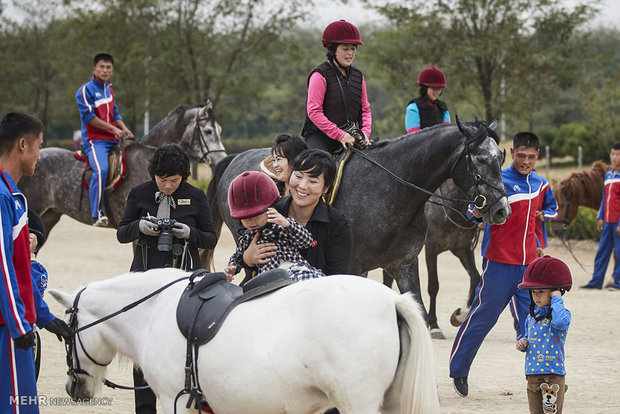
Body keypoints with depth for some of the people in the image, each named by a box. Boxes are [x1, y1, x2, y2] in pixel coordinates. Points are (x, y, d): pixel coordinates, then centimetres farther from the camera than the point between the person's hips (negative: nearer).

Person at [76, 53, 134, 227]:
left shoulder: (109, 90, 20)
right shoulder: (86, 90, -4)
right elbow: (89, 116, -12)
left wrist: (124, 129, 2)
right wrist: (113, 129, -15)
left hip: (113, 141, 8)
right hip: (94, 140, -8)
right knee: (101, 170, -32)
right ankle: (98, 214, -32)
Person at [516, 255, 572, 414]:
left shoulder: (562, 313, -10)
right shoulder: (532, 315, 11)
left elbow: (560, 322, -35)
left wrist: (557, 299, -23)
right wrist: (523, 343, 2)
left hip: (554, 374, -7)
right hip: (533, 374, 7)